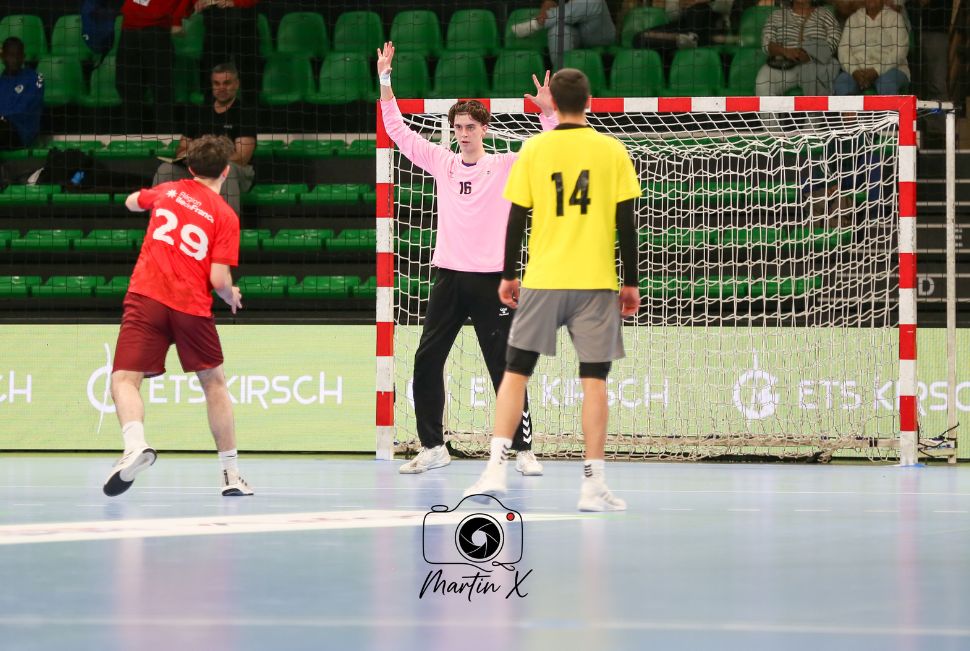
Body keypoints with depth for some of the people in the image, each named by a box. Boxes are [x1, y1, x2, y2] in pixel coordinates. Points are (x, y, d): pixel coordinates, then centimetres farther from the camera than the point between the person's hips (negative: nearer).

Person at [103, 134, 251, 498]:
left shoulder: (168, 191, 13)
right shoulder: (226, 216, 4)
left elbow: (132, 203, 35)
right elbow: (220, 280, -3)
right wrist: (232, 297, 19)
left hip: (147, 296, 0)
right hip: (192, 305, 0)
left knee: (124, 379, -8)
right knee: (214, 384, 18)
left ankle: (135, 443, -39)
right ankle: (231, 475, 20)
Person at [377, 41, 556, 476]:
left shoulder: (507, 166, 0)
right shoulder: (443, 163, 9)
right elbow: (397, 130, 10)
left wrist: (547, 113, -24)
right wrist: (385, 81, 2)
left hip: (489, 279, -4)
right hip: (448, 277, 4)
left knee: (505, 367, -3)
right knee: (426, 364, 1)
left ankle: (524, 451, 3)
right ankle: (432, 448, 11)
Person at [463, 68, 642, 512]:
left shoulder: (533, 150, 2)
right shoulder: (612, 151, 0)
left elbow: (516, 218, 2)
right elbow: (626, 223, -1)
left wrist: (508, 275, 12)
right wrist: (631, 283, 5)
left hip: (541, 282, 1)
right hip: (596, 282, -1)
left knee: (516, 371, 8)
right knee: (594, 379, 0)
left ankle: (496, 470, -2)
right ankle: (593, 485, -3)